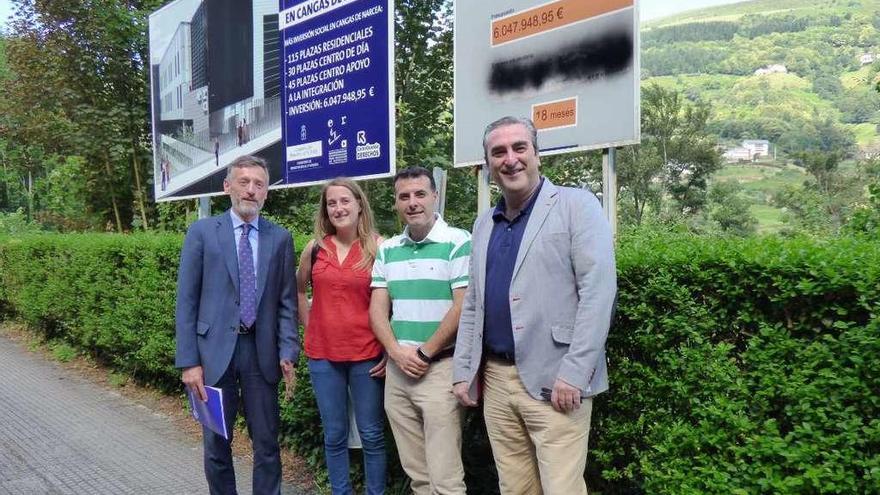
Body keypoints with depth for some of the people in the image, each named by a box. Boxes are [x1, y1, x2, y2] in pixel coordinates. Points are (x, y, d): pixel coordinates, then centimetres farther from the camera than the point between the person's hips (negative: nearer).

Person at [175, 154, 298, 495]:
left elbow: (286, 301, 5)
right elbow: (186, 300, -1)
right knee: (216, 443, 11)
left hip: (262, 351, 1)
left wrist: (287, 352, -5)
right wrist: (188, 361, -7)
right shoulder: (202, 232, 1)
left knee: (267, 443, 9)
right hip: (214, 349, -1)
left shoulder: (280, 238, 5)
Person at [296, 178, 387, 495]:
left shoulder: (378, 247, -6)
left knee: (372, 434, 7)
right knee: (334, 435, 13)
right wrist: (310, 324, 10)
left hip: (366, 354, -2)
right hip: (322, 354, 3)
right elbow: (298, 289, 19)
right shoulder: (315, 247, 2)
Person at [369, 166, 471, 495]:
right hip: (397, 370, 6)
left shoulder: (459, 243, -8)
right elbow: (378, 308, 8)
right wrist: (396, 352, -8)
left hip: (440, 367, -5)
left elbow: (464, 308, -13)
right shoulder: (387, 250, 11)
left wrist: (424, 354, -9)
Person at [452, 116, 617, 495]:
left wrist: (573, 373, -18)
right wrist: (463, 371, 12)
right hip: (495, 378, 6)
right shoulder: (484, 224, 14)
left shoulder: (576, 205, -5)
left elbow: (598, 290, -13)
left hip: (554, 382, -5)